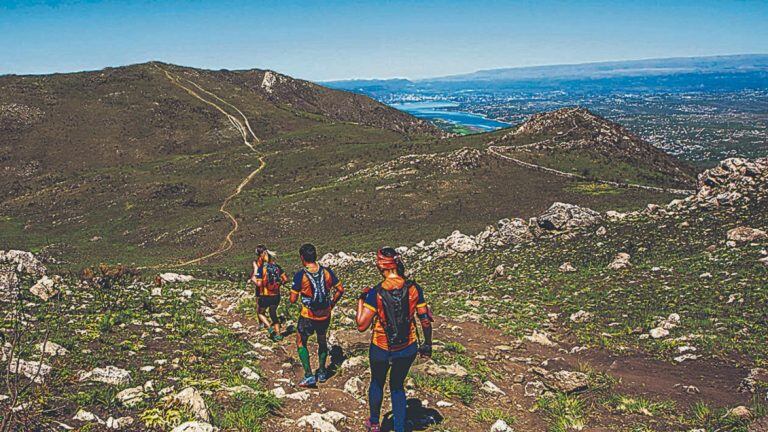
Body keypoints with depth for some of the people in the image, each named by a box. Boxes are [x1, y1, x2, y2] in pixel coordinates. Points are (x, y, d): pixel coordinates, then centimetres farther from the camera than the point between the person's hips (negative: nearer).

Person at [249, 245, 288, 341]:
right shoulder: (275, 265, 1)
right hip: (276, 296, 4)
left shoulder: (261, 268, -14)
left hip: (265, 296, -4)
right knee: (273, 314, 22)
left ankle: (270, 328, 3)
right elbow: (285, 279, 1)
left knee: (260, 312, 20)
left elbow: (258, 283, -18)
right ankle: (278, 334, 21)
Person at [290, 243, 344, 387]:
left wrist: (294, 291, 7)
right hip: (325, 316, 4)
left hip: (307, 316, -4)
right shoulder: (327, 271, -6)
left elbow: (293, 300, -13)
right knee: (322, 341, 26)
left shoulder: (300, 275, -17)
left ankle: (309, 375, 6)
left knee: (301, 343, 15)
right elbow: (340, 289, 0)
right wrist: (332, 304, 14)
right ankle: (322, 372, 32)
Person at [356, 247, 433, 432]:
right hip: (408, 349, 2)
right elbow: (426, 321, -7)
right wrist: (427, 344, 9)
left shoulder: (375, 293, -22)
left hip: (381, 349, -2)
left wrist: (360, 300, -6)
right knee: (397, 386, 24)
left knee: (377, 383, 25)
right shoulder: (414, 288, -13)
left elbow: (362, 325, -20)